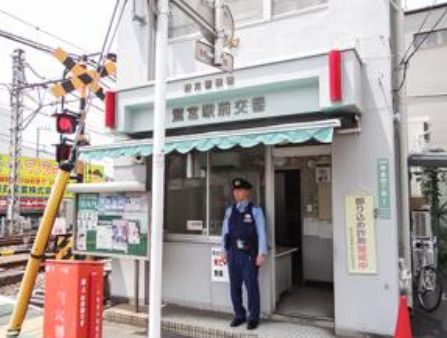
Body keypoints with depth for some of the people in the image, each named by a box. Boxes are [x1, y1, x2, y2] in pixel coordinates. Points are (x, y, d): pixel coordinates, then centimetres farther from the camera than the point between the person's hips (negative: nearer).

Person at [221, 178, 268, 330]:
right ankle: (239, 315, 28)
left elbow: (261, 233, -6)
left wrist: (262, 254, -11)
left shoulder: (255, 211, -3)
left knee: (251, 286, 3)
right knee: (235, 286, 11)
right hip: (233, 253, 4)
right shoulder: (230, 211, 8)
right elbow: (225, 232, 10)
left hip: (249, 254, -4)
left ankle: (253, 318, 20)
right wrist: (225, 252, 9)